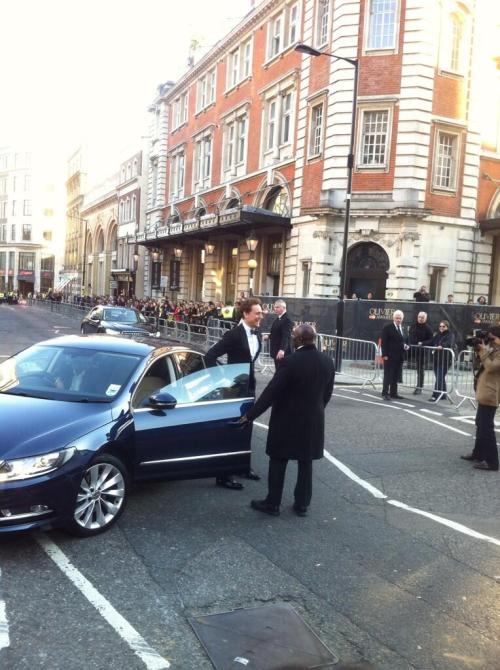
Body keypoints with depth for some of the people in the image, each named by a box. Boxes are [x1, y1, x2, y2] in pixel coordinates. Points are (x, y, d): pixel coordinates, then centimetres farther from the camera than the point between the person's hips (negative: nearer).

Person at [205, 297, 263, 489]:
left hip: (249, 385, 8)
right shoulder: (234, 334, -21)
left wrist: (249, 373, 14)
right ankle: (223, 475, 8)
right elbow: (209, 356, -23)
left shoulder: (256, 332, 3)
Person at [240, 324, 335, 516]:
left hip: (287, 420, -5)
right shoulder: (327, 362, -2)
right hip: (313, 420, 5)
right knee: (306, 463, 14)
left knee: (278, 462, 8)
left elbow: (271, 392, -20)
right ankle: (302, 504, 23)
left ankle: (272, 504, 17)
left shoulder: (291, 361, -21)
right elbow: (327, 393, 8)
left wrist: (250, 415, -13)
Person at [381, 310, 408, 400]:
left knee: (396, 376, 9)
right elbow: (384, 342, -8)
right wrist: (384, 355, -14)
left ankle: (393, 393, 17)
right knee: (388, 375, -2)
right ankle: (385, 393, 2)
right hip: (390, 356, -6)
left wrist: (406, 346, 2)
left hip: (399, 356, 6)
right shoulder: (387, 328, -5)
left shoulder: (403, 328, 13)